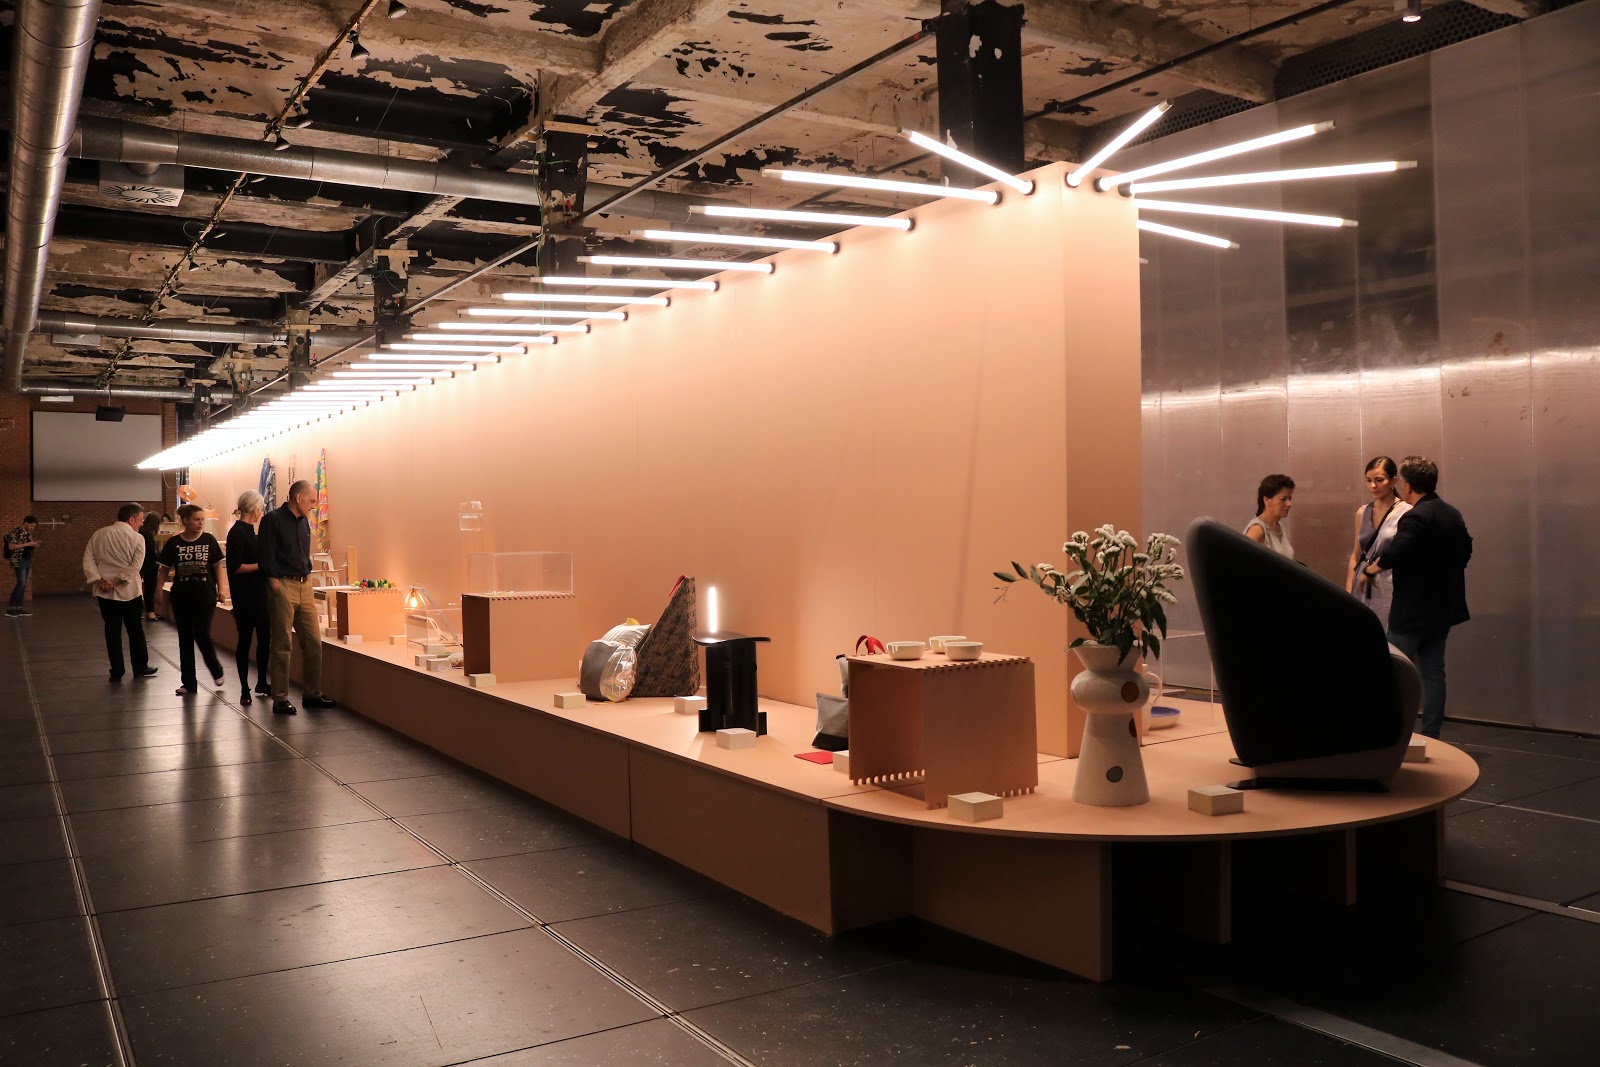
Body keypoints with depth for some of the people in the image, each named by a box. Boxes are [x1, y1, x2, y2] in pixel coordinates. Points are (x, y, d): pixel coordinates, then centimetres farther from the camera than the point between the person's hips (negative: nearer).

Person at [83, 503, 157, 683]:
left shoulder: (99, 534, 3)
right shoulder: (137, 538, -8)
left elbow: (88, 559, -2)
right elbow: (135, 566, -16)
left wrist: (98, 580, -7)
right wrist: (117, 581, -13)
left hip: (105, 593, 3)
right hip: (130, 592, -3)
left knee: (112, 632, 8)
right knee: (135, 630, 12)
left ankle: (116, 673, 10)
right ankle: (140, 668, 22)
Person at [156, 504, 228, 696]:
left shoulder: (209, 540, -1)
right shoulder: (173, 543, 0)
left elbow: (217, 565, 5)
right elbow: (165, 569, 5)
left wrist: (221, 588, -2)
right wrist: (158, 590, -3)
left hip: (205, 596, -1)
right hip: (181, 596, 2)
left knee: (202, 635, -7)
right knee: (185, 638, 6)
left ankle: (216, 669, 20)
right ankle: (189, 682, 13)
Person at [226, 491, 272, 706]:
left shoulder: (248, 530, 13)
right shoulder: (237, 532, -14)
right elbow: (236, 567, -20)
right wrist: (261, 565, -17)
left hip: (258, 594, 9)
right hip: (245, 596, -9)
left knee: (264, 637, 11)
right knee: (245, 639, 0)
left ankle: (262, 683, 23)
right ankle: (244, 689, 8)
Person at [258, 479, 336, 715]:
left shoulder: (304, 522, 15)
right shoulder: (273, 519, -9)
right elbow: (267, 556, -12)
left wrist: (306, 575, 13)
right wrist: (274, 582, -15)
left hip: (304, 585, 7)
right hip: (282, 587, -7)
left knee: (313, 642, 6)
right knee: (282, 646, 0)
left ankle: (313, 694, 16)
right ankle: (280, 699, 8)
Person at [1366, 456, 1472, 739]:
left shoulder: (1416, 517, -21)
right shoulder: (1453, 515, 9)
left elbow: (1393, 554, -31)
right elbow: (1466, 550, 21)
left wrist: (1373, 567, -13)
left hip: (1412, 611, -8)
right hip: (1443, 609, 8)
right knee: (1433, 673, 11)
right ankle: (1431, 736, 15)